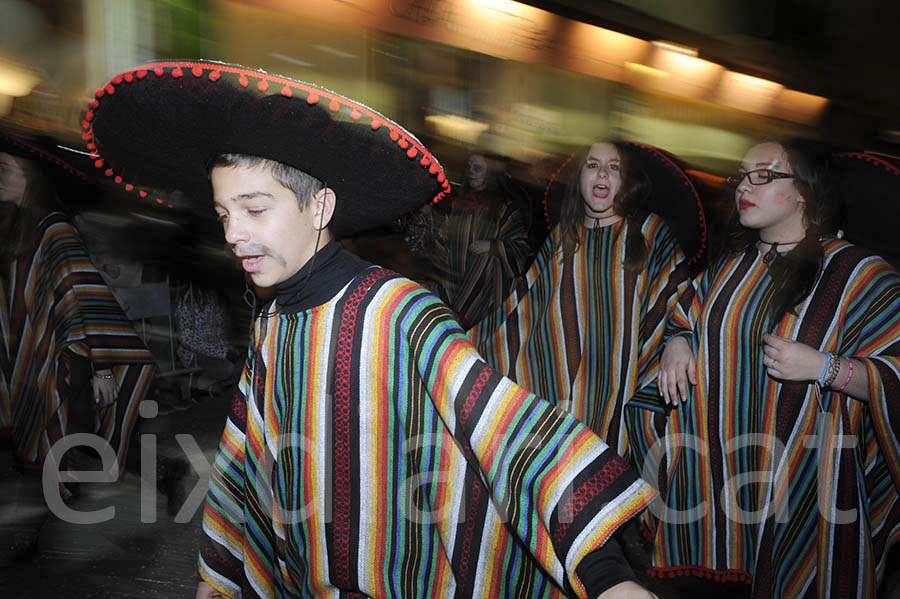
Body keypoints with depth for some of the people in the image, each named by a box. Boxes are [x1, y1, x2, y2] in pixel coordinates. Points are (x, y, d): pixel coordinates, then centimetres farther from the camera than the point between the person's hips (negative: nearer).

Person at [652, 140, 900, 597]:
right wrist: (676, 342, 2)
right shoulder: (728, 263, 8)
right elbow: (685, 321, 23)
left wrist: (823, 367, -24)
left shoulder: (857, 273, -9)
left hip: (800, 480, -4)